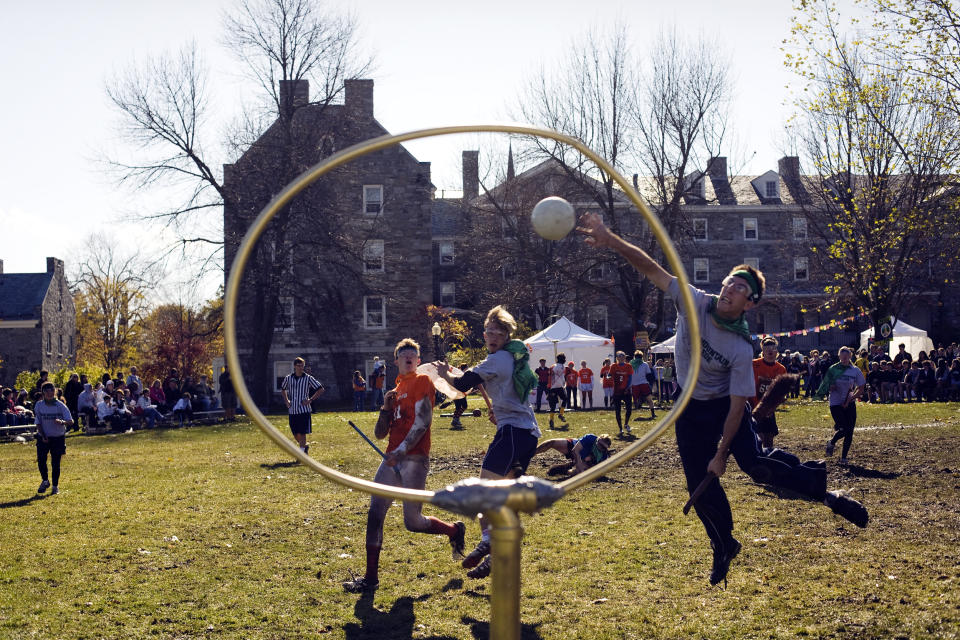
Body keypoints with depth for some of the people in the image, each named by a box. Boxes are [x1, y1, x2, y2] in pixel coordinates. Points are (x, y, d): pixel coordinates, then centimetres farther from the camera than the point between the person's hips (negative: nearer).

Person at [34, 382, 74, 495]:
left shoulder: (61, 406, -11)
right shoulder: (39, 405, -5)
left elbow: (71, 421, -17)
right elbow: (38, 423, -1)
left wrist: (62, 422, -39)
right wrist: (43, 436, -13)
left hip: (58, 438, -2)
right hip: (43, 438, 2)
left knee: (56, 463, -1)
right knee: (41, 460, -3)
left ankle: (55, 486, 15)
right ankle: (45, 481, 24)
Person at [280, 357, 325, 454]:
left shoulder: (308, 378, -3)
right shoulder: (288, 378, 6)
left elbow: (321, 390, 0)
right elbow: (283, 390, 27)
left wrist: (310, 400, -7)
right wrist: (286, 401, 12)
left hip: (304, 410, -4)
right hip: (292, 411, 4)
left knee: (302, 433, -8)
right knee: (295, 434, 8)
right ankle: (304, 446, 33)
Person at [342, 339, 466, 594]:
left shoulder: (422, 381, 0)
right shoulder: (395, 391, 22)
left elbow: (423, 421, -12)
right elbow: (380, 434, 20)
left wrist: (402, 449, -19)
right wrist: (386, 408, 4)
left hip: (414, 458, -7)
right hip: (393, 458, 7)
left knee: (412, 521, -5)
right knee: (375, 512, -2)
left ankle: (455, 530, 23)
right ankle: (370, 577, 2)